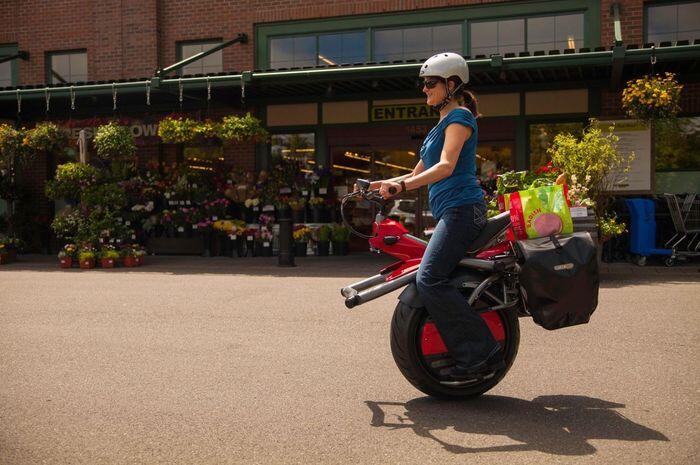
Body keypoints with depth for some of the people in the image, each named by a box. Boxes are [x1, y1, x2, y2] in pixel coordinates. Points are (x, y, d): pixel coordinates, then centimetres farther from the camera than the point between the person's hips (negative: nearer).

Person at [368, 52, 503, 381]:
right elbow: (420, 172, 27)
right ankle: (472, 356, 16)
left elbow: (446, 166, -22)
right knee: (434, 281, 11)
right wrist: (385, 184, 17)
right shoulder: (443, 123, 24)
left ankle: (481, 352, -16)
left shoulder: (459, 117, -5)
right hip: (451, 212, 11)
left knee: (429, 280, -20)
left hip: (461, 208, -10)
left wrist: (402, 185, -31)